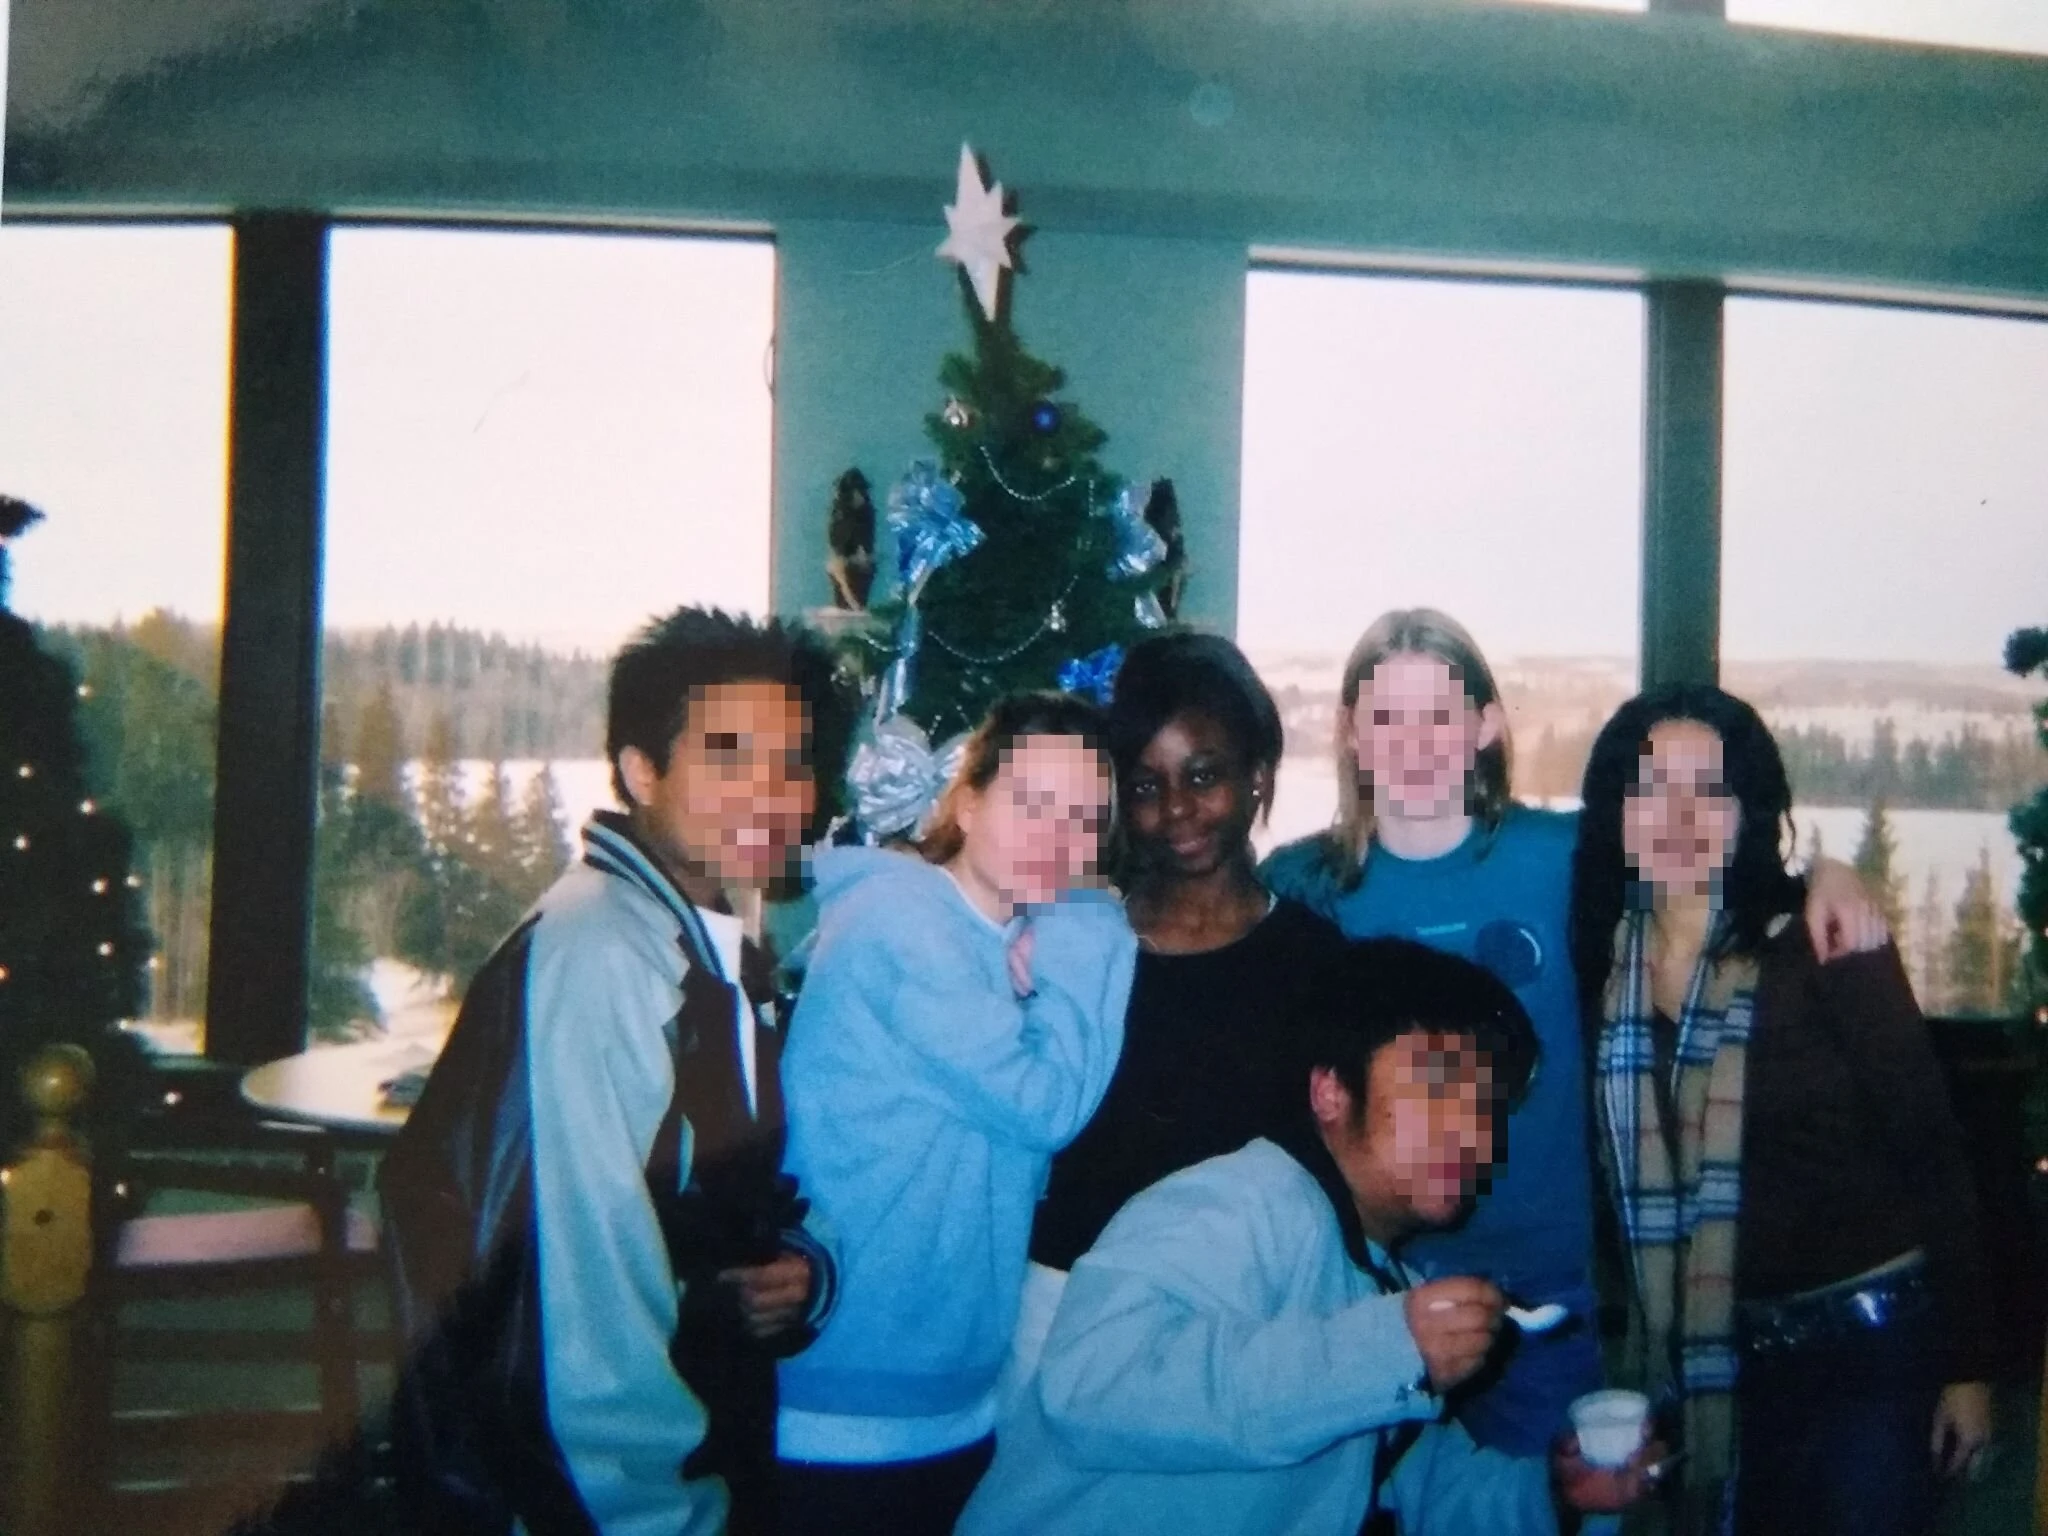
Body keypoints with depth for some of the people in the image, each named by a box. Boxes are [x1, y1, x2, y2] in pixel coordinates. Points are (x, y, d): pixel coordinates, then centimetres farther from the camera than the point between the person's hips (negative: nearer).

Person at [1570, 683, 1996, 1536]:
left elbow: (1928, 1149, -9)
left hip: (1866, 1338, -4)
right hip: (1703, 1356, 4)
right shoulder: (1604, 964, -1)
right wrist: (1637, 1355, 9)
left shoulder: (1824, 948, -12)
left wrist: (1966, 1361, -9)